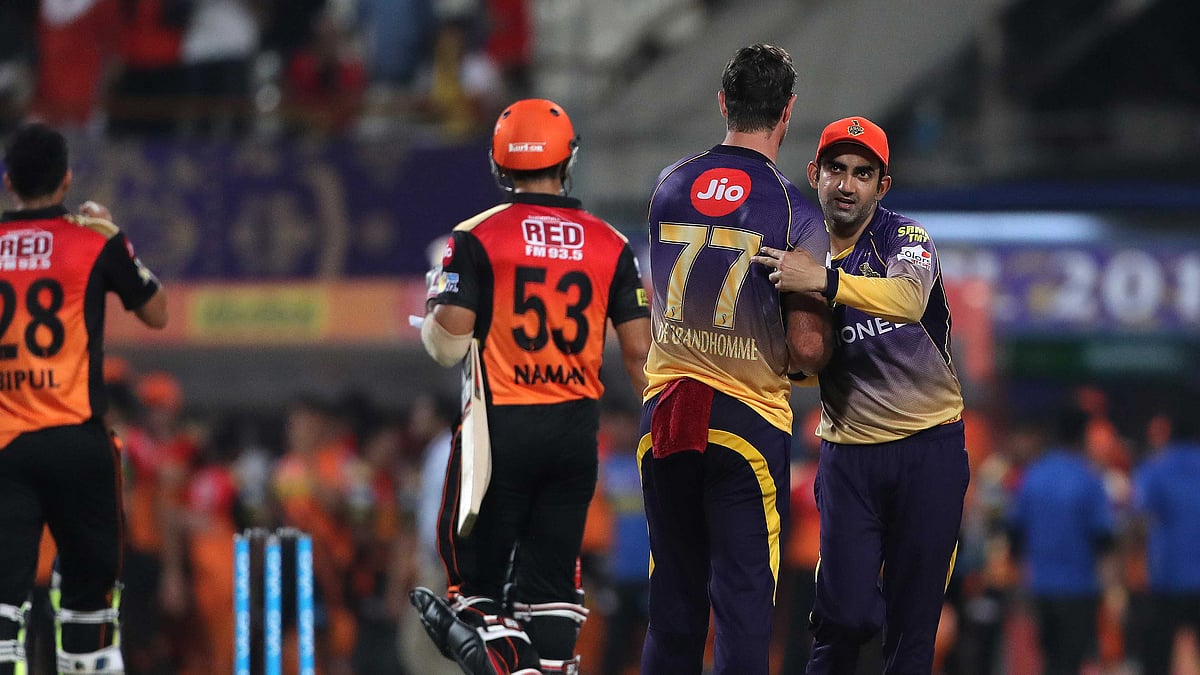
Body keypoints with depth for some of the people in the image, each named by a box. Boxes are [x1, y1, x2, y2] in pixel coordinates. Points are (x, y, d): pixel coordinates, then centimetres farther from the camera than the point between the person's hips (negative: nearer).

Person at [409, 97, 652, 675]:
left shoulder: (478, 238, -6)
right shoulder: (610, 245, 3)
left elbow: (448, 345, -10)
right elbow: (638, 350, 2)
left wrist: (431, 315, 12)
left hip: (501, 425, -3)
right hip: (577, 427, 3)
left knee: (476, 577, 5)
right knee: (549, 578, 10)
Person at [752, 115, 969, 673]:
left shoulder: (904, 238, -6)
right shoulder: (795, 257, 6)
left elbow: (909, 299, -30)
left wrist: (826, 282, -41)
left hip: (929, 445, -2)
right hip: (848, 453, 2)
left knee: (913, 614, 2)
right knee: (846, 611, -9)